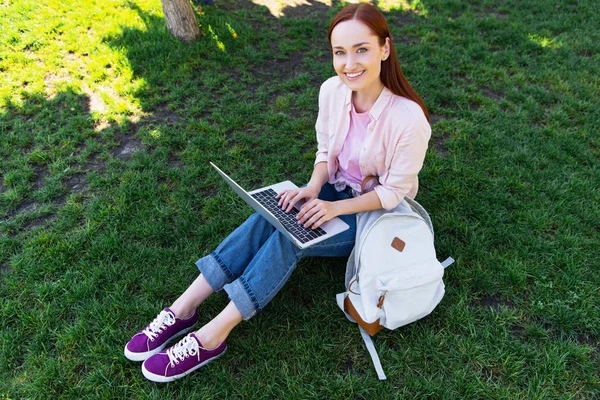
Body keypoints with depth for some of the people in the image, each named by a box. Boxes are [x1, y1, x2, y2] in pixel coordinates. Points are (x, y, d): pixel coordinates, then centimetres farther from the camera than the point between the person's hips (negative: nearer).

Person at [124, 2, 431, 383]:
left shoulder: (408, 118, -29)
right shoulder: (332, 90, -13)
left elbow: (393, 191, -19)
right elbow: (326, 149, 1)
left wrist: (335, 208, -28)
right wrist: (313, 187, -17)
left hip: (377, 213, -5)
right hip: (337, 188, 5)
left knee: (288, 238, -26)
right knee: (267, 219, -21)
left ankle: (211, 338, -20)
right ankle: (183, 310, -17)